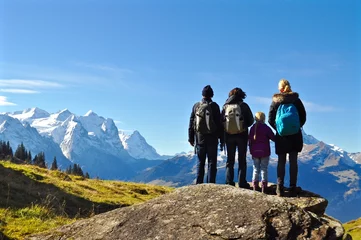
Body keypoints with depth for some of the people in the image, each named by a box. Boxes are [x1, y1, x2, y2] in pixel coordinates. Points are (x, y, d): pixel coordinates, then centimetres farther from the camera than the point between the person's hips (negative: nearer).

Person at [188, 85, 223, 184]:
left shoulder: (196, 106, 3)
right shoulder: (214, 106, -5)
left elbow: (191, 122, 5)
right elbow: (219, 122, -6)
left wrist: (191, 138, 11)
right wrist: (221, 138, -1)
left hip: (200, 137, 3)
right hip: (212, 138, -2)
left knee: (200, 162, 9)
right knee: (212, 162, 2)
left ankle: (199, 183, 6)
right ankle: (210, 183, -2)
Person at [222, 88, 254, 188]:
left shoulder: (225, 106, -3)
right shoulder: (243, 105, -8)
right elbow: (251, 120, -6)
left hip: (229, 135, 2)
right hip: (242, 135, -2)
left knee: (230, 160, 11)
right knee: (242, 160, 7)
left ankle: (229, 181, 6)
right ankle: (242, 182, 4)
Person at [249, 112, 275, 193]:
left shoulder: (252, 128, 3)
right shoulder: (266, 128, -8)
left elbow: (249, 140, 6)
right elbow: (273, 138, -6)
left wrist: (251, 151, 14)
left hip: (255, 152, 3)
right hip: (264, 152, -3)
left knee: (256, 169, 10)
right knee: (264, 169, 3)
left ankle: (255, 186, 7)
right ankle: (264, 186, 1)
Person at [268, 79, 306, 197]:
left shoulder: (275, 101, -2)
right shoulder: (297, 100, 0)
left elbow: (270, 119, -3)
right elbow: (303, 117, 1)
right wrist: (297, 127, 13)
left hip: (281, 135, 0)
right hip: (295, 135, 1)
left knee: (281, 162, 7)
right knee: (293, 161, 6)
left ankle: (280, 188, 5)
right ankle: (293, 188, 6)